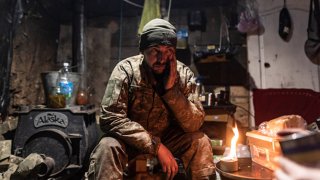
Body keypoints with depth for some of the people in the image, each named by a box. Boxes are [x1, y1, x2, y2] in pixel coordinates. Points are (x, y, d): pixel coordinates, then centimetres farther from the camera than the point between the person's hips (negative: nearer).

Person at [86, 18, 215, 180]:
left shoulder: (184, 74, -11)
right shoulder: (126, 70, -19)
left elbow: (194, 124, -15)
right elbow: (110, 118, -27)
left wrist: (171, 89, -28)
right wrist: (156, 146, -29)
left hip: (167, 138, 3)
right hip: (130, 140, -2)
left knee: (201, 142, -19)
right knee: (108, 147, -32)